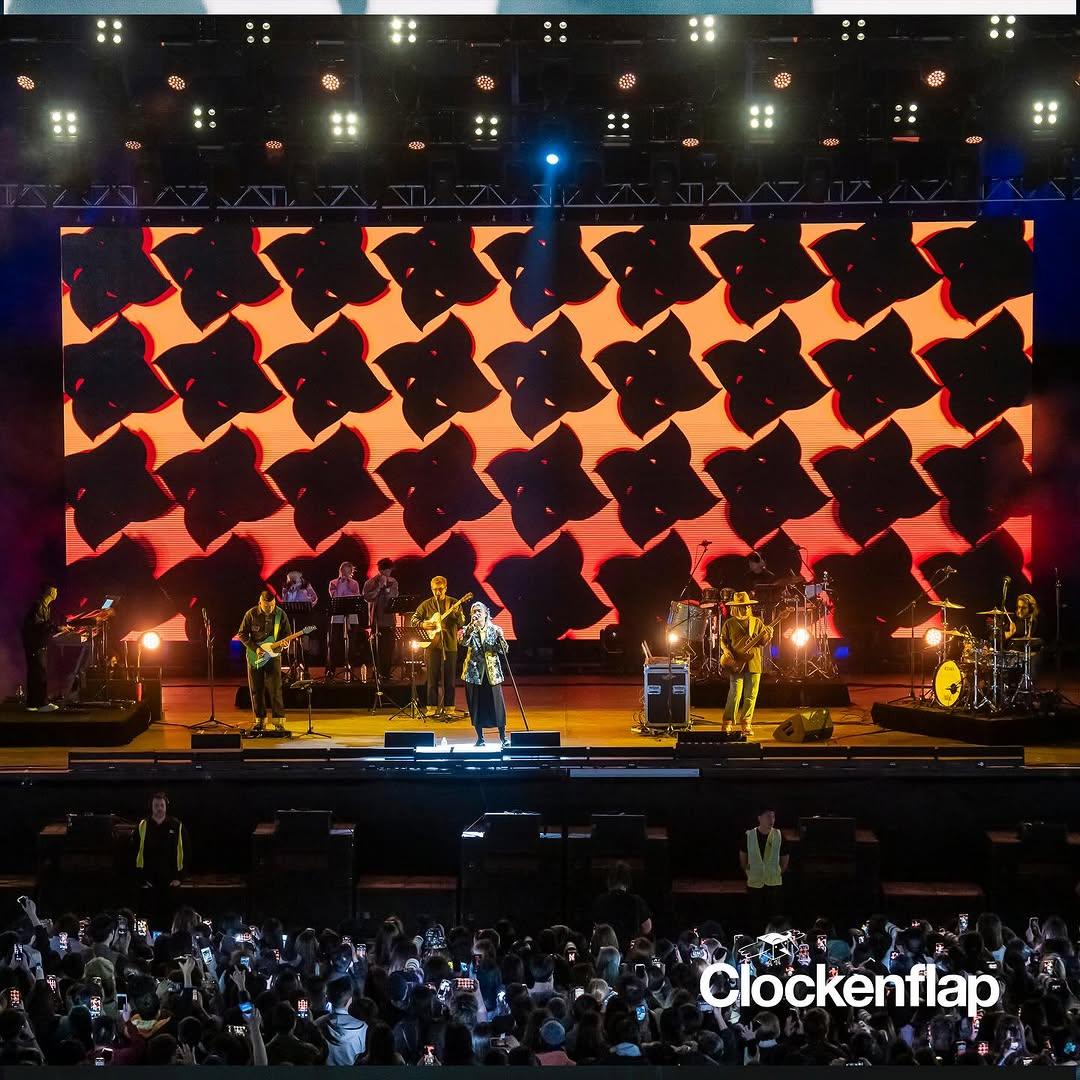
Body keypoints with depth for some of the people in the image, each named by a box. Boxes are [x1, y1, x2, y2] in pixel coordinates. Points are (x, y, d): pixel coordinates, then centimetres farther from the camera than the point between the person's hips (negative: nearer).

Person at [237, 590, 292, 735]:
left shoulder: (280, 614, -4)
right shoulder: (251, 614, -7)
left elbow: (288, 635, 5)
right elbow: (242, 634, -1)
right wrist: (255, 648, -12)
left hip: (273, 655, -1)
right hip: (254, 656, 1)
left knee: (275, 689, -7)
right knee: (256, 690, 5)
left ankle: (278, 721, -2)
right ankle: (260, 721, 16)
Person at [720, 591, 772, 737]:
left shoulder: (756, 622, 10)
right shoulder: (729, 623, 5)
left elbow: (763, 643, 10)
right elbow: (723, 639, 12)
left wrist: (768, 636, -11)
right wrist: (726, 649, -7)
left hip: (754, 664, 3)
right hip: (737, 664, -3)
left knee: (750, 697, 4)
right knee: (735, 695, -10)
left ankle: (746, 724, 16)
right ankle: (728, 724, -1)